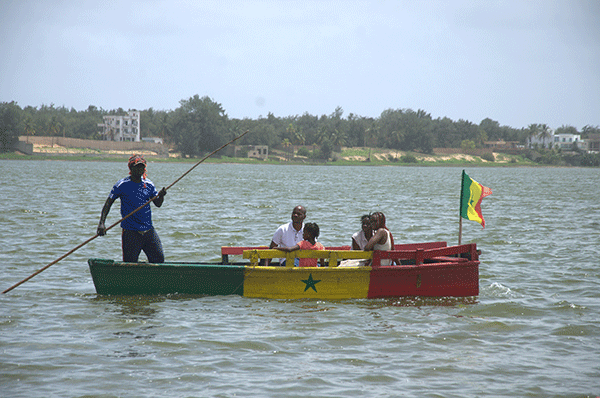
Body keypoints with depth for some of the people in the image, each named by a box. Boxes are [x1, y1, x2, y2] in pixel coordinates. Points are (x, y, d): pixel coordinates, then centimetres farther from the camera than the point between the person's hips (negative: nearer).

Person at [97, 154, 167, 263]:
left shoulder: (148, 184, 6)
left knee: (159, 260, 1)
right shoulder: (122, 185, -6)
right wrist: (101, 223, -16)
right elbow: (108, 203, -5)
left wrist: (161, 196, -14)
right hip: (130, 232, -4)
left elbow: (158, 204, 10)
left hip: (148, 230, 4)